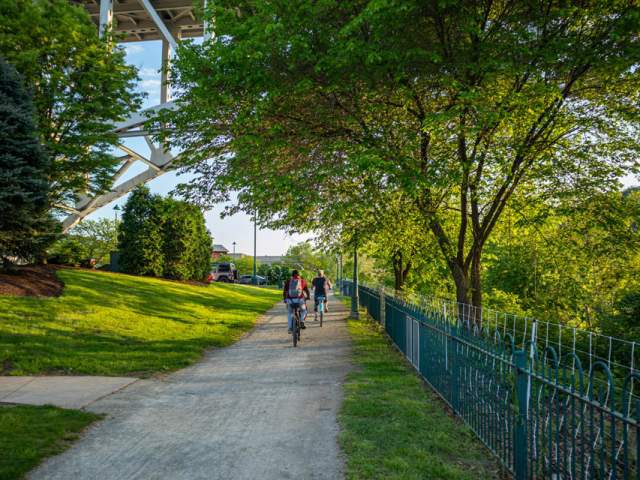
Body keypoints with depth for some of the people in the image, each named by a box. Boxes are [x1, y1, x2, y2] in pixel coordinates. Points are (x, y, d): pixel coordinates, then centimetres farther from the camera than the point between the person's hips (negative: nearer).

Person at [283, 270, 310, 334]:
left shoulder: (288, 281, 12)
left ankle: (290, 328, 16)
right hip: (299, 299, -1)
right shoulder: (302, 281, 11)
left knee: (290, 313, 23)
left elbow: (284, 292, 14)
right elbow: (307, 291, 18)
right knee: (303, 311, 26)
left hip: (290, 300, 1)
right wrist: (308, 297, 36)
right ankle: (301, 322, 4)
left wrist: (285, 299, 29)